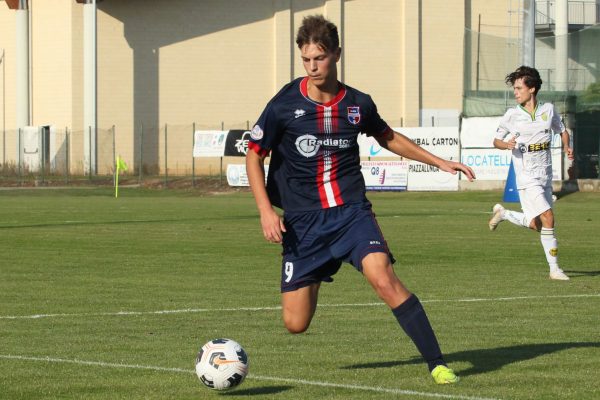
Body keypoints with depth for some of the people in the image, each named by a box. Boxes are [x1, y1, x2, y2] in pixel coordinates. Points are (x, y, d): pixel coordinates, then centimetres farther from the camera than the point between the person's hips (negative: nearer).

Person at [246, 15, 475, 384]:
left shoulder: (358, 104, 1)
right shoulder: (285, 105, -7)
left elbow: (388, 137, 21)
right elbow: (254, 156, 2)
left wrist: (439, 162, 19)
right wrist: (266, 211, -9)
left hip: (352, 211, 0)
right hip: (303, 221, 0)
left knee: (384, 278, -26)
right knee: (295, 323, -4)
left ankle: (437, 363, -19)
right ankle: (315, 279, 35)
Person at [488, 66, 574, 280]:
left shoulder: (548, 110, 3)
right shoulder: (512, 115, -3)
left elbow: (562, 131, 18)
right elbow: (496, 140, 7)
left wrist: (567, 146, -3)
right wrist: (507, 144, -16)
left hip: (545, 175, 5)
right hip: (527, 176, -5)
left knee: (536, 225, 9)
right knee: (548, 217, -19)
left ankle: (503, 213, 32)